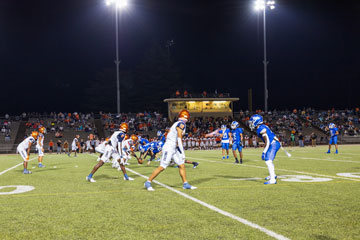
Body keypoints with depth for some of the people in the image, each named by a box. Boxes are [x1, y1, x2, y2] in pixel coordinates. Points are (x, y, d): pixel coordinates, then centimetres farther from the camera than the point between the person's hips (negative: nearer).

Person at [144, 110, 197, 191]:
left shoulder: (176, 124, 14)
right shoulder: (181, 124, -14)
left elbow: (167, 136, 17)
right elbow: (179, 139, -20)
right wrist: (182, 153, -18)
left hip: (174, 149, 10)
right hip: (169, 148, -10)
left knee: (182, 165, 8)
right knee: (162, 167, -5)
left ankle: (185, 184, 15)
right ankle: (148, 182, 5)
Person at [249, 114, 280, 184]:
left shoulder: (261, 129, -16)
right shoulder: (262, 127, 13)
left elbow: (267, 141, -20)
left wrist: (264, 152, -19)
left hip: (274, 144, -10)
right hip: (275, 144, 10)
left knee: (268, 161, -15)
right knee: (268, 160, 25)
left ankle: (272, 180, -19)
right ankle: (273, 175, 43)